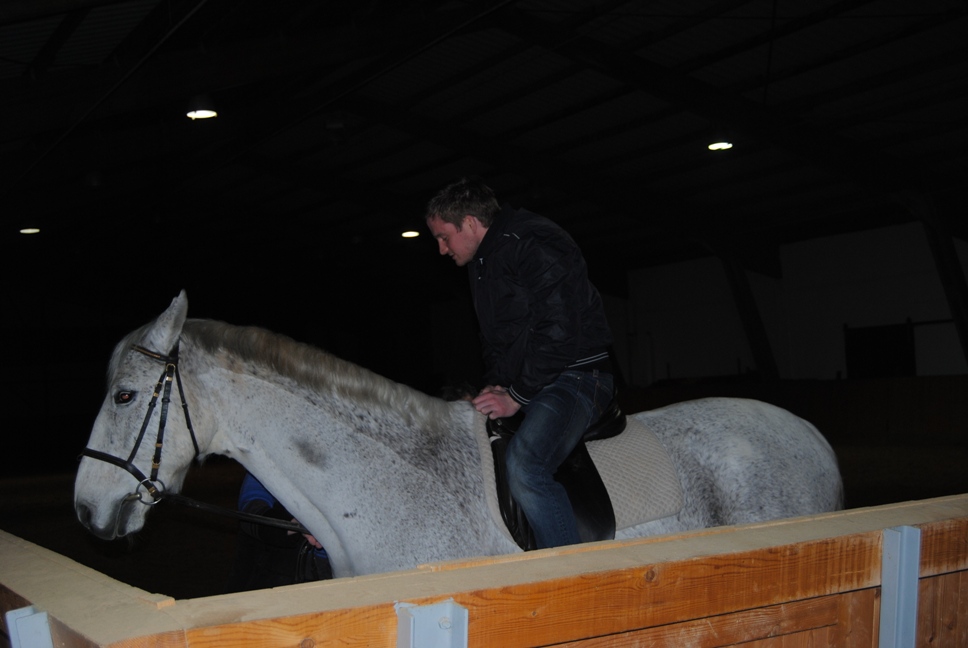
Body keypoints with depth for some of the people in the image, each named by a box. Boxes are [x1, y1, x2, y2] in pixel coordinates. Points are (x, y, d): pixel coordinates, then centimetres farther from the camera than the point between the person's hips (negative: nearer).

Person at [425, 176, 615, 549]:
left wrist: (516, 396, -17)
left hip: (574, 376, -10)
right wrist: (495, 384, 8)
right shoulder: (481, 262, 17)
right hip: (517, 385, 10)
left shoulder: (532, 245, -14)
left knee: (523, 468, -32)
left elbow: (558, 331, -22)